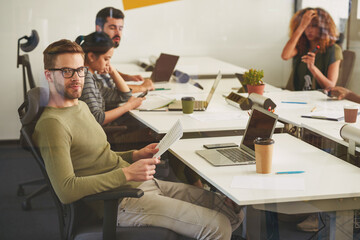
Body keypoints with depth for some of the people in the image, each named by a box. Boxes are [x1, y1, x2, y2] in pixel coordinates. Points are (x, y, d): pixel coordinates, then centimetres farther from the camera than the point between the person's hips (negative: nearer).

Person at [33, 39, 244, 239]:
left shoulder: (81, 106, 16)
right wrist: (127, 173, -22)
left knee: (234, 212, 6)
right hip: (122, 201, -10)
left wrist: (135, 156, 8)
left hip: (144, 184, 10)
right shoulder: (51, 124, -16)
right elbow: (66, 191, -26)